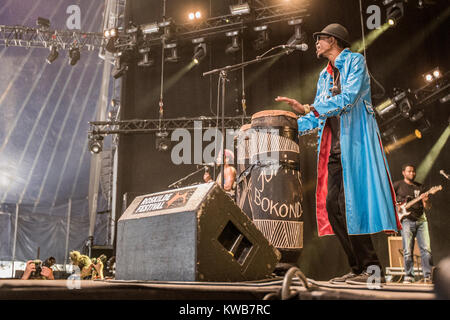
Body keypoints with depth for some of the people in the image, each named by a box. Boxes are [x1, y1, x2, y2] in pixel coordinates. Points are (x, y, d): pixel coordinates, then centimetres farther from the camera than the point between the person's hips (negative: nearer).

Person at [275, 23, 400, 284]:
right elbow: (317, 116, 23)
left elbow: (348, 98, -14)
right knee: (332, 204, -2)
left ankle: (373, 270, -5)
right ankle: (358, 268, 4)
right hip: (334, 147, 7)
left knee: (350, 204, -14)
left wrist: (307, 108, -20)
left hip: (356, 140, -7)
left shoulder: (355, 61, 2)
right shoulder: (325, 76, 24)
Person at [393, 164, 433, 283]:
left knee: (426, 249, -4)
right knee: (408, 251, -4)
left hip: (421, 220, 3)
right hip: (407, 221, -3)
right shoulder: (398, 185, 6)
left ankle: (427, 276, 2)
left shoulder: (420, 187, 15)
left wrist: (425, 201, -8)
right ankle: (408, 276, 5)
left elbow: (428, 208, 14)